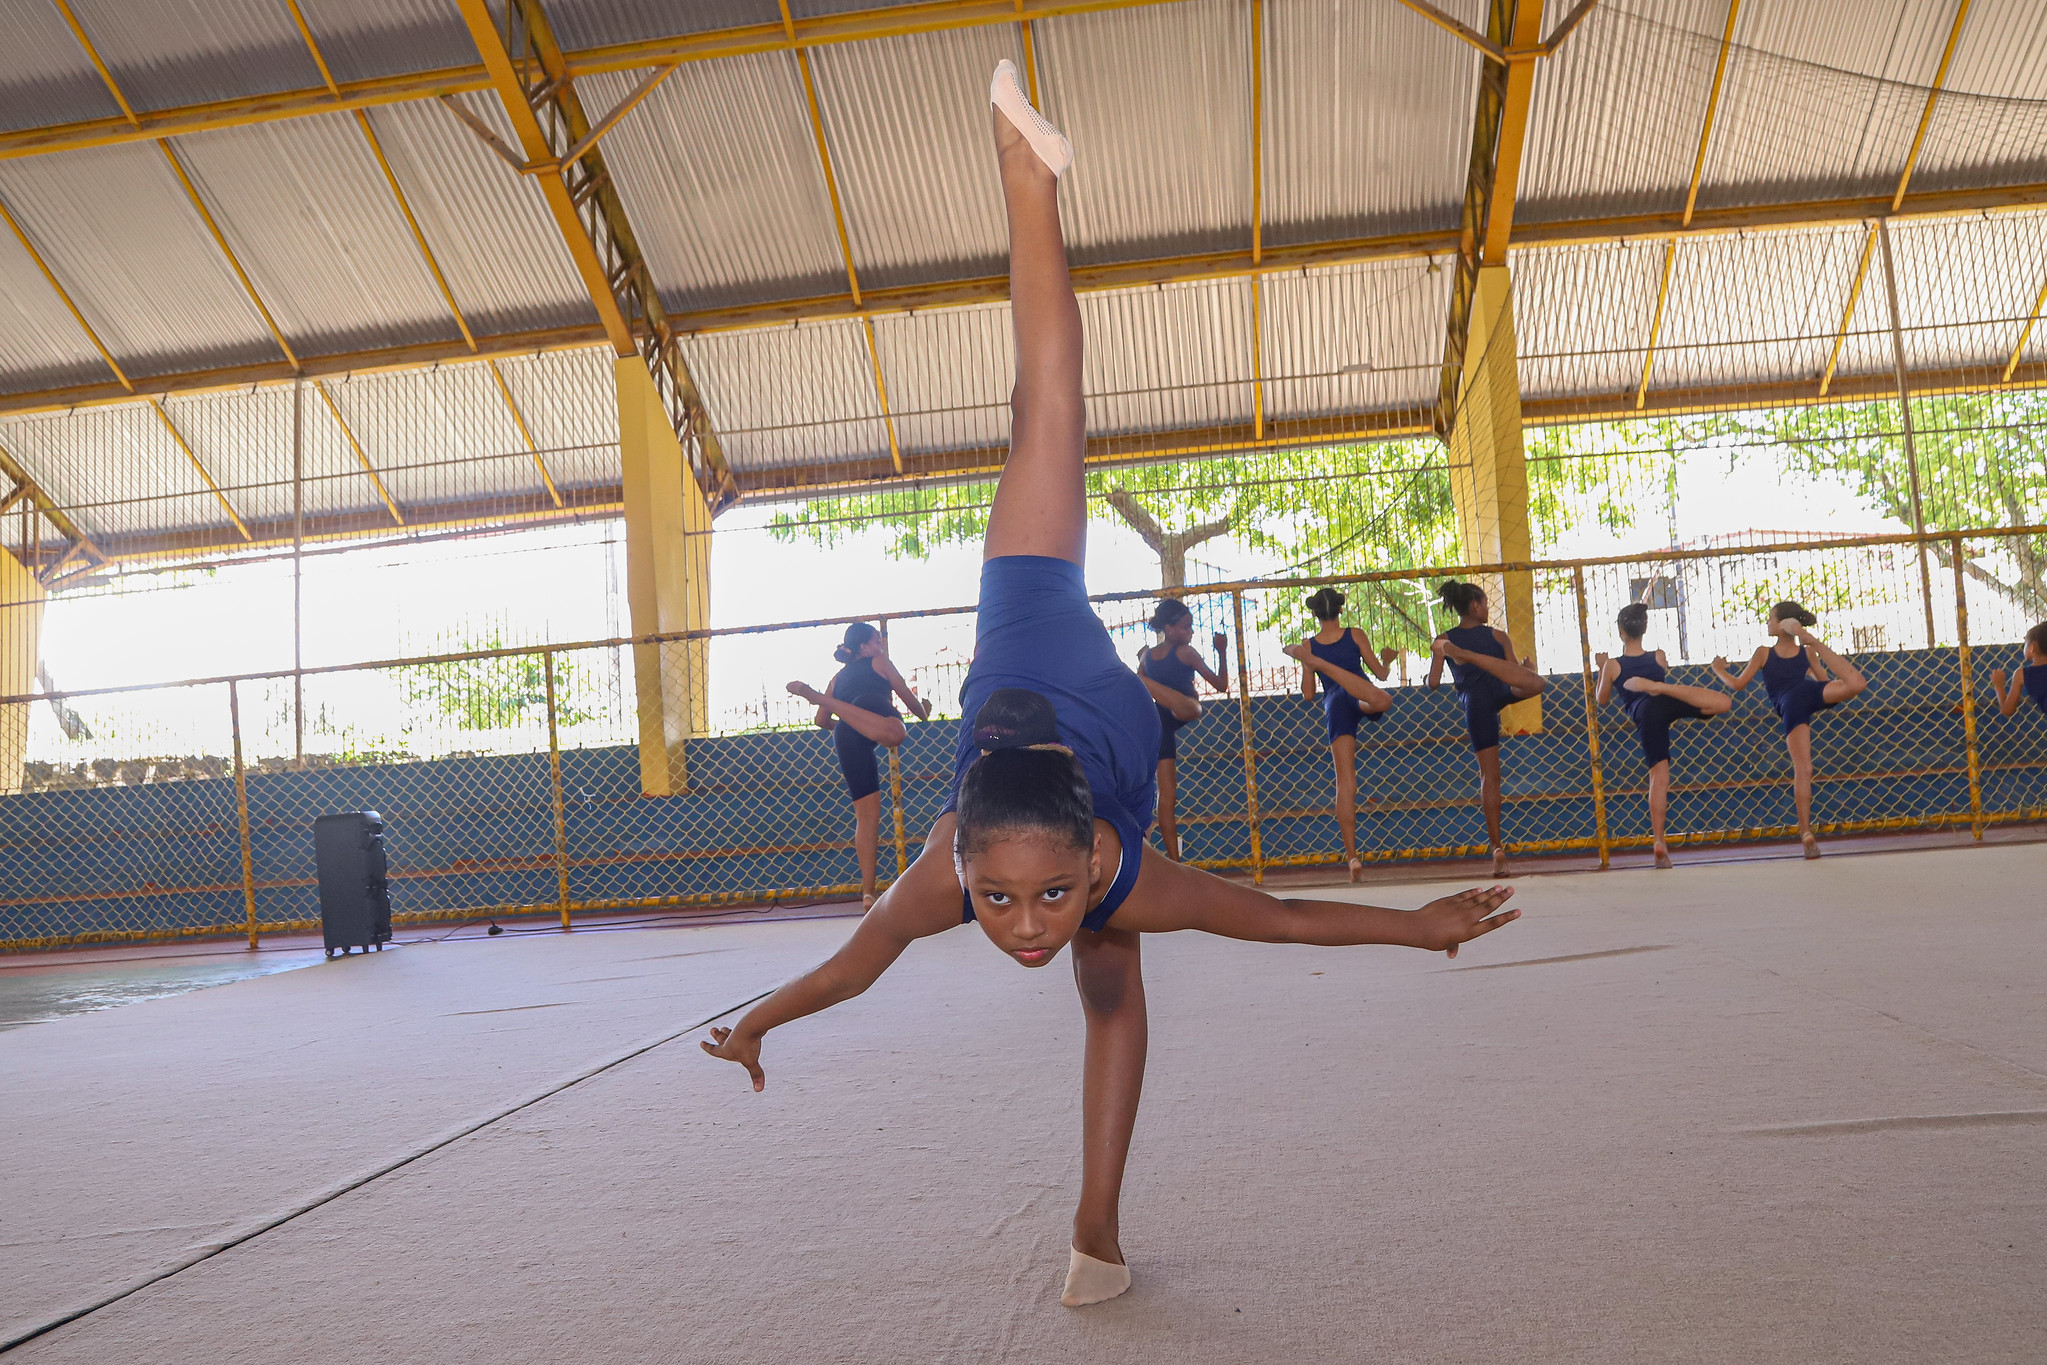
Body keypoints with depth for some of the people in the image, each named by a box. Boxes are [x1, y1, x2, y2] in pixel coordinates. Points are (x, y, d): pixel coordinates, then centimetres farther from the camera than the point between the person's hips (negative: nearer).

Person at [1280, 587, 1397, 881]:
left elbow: (1308, 694, 13)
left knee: (1345, 781, 3)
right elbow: (1380, 673, 10)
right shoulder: (1356, 635, 9)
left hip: (1334, 706, 2)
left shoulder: (1308, 645, 12)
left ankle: (1352, 855, 1)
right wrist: (1386, 658, 31)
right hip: (1360, 693, -2)